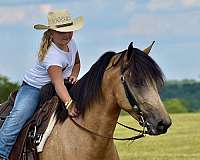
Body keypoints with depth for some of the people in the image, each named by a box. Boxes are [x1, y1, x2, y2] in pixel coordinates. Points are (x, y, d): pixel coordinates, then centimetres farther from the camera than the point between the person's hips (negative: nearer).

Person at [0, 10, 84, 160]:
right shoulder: (52, 56, -30)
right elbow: (58, 83, -43)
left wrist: (73, 76, -5)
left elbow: (76, 63, 18)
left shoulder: (71, 43, -4)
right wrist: (69, 103, -58)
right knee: (17, 118, -29)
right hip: (33, 87, -8)